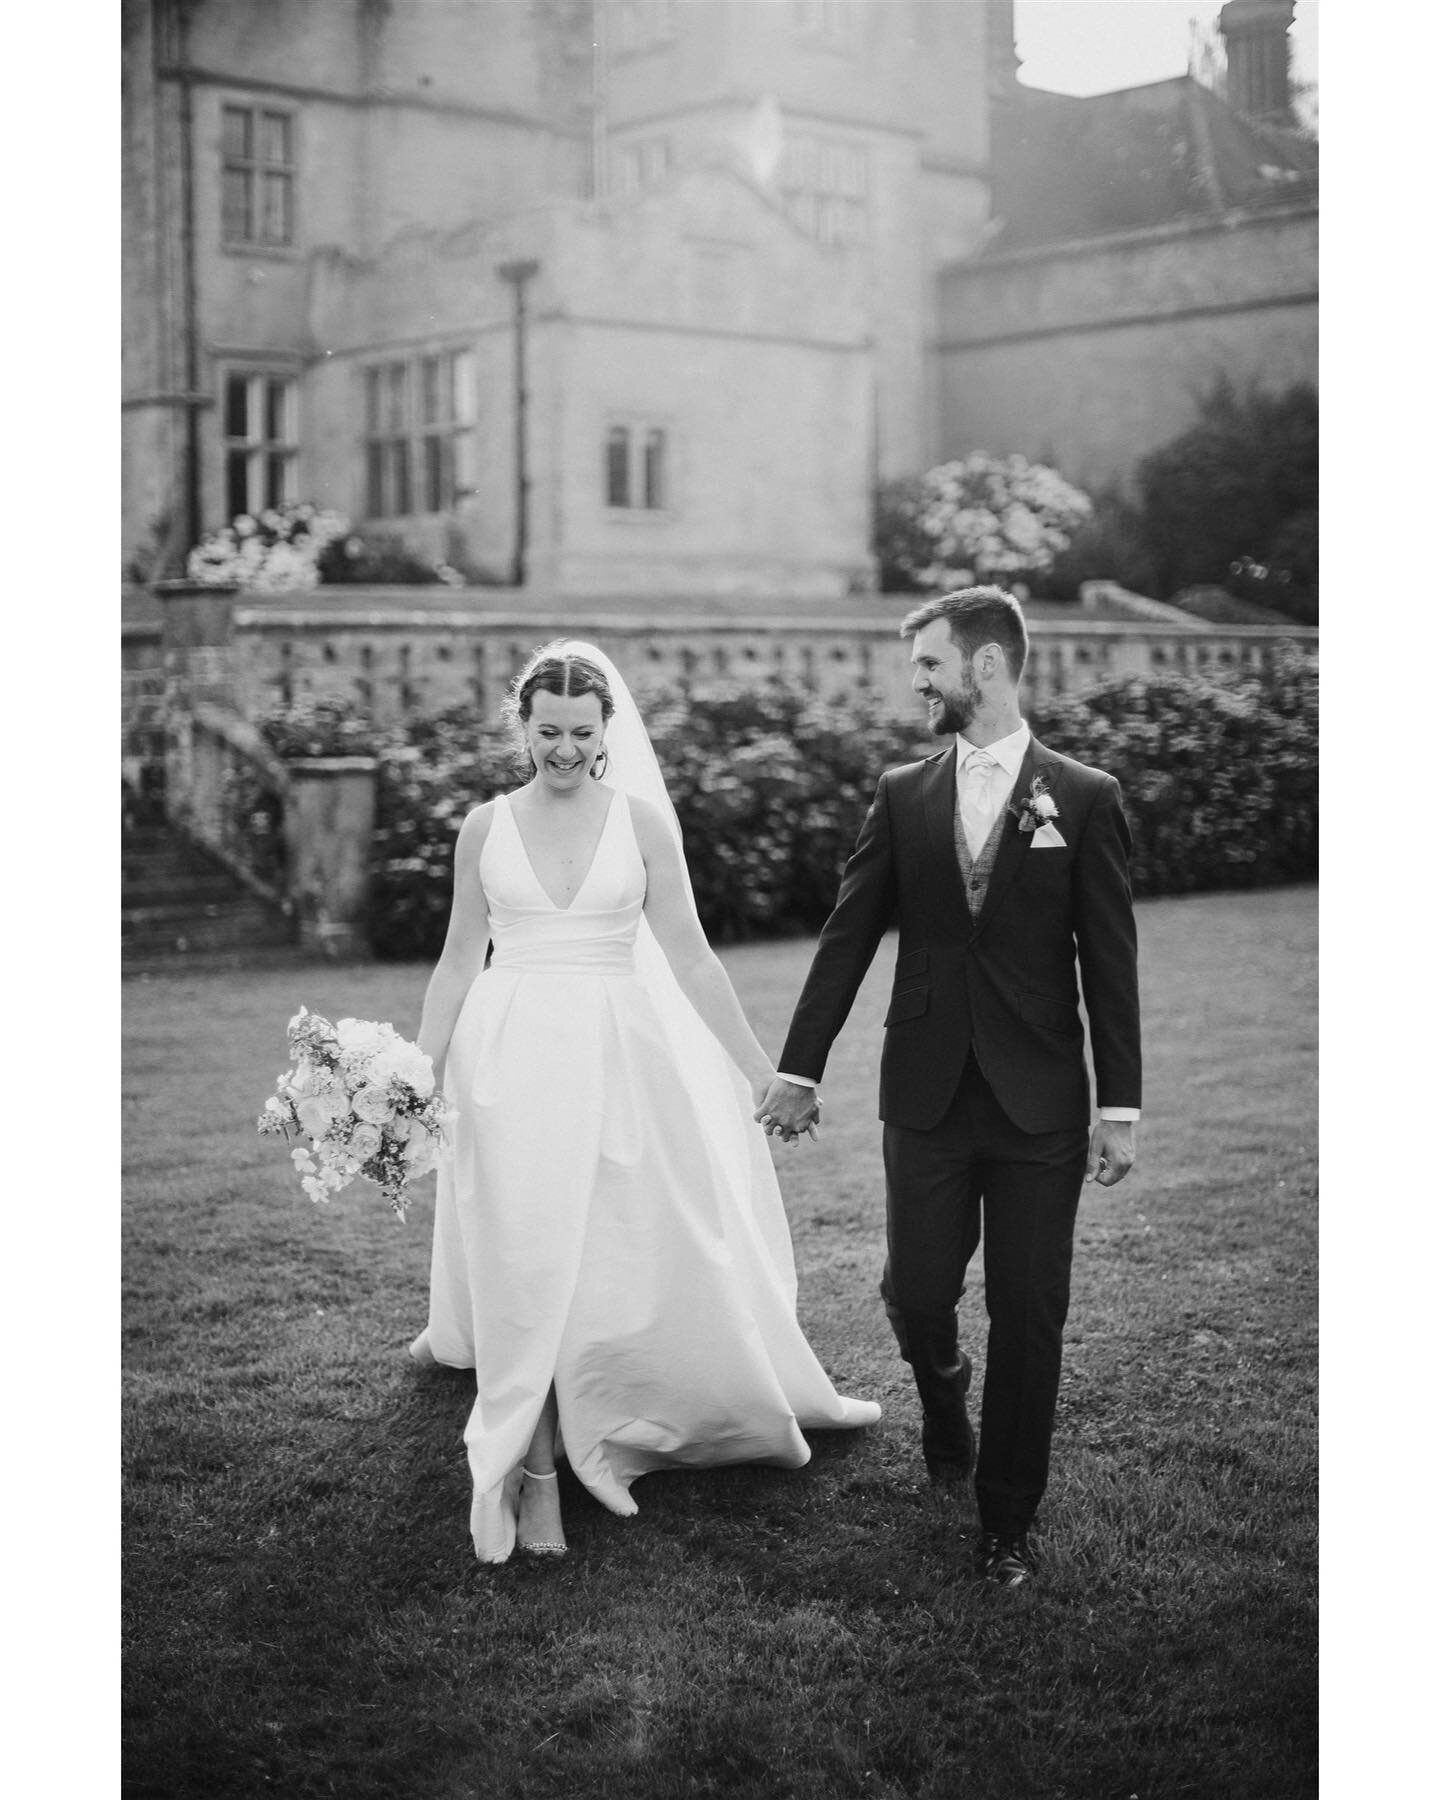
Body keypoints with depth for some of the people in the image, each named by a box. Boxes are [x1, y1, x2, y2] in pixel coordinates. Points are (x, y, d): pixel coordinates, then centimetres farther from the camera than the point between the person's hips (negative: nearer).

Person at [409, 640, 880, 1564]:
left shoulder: (642, 820, 0)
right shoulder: (485, 828, 3)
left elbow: (690, 957, 2)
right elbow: (459, 962, 8)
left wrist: (761, 1069, 0)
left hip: (616, 1055, 0)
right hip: (513, 1060, 0)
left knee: (634, 1248, 6)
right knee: (525, 1257, 1)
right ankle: (533, 1466, 11)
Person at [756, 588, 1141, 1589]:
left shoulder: (1084, 799, -1)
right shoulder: (904, 796, 5)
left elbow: (1111, 963, -1)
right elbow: (848, 937, 6)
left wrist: (1121, 1107, -4)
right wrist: (800, 1070, 5)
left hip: (1040, 1102, -2)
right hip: (927, 1094, 2)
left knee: (1029, 1314, 3)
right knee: (916, 1291, 2)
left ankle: (1008, 1522, 19)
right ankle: (943, 1399, 38)